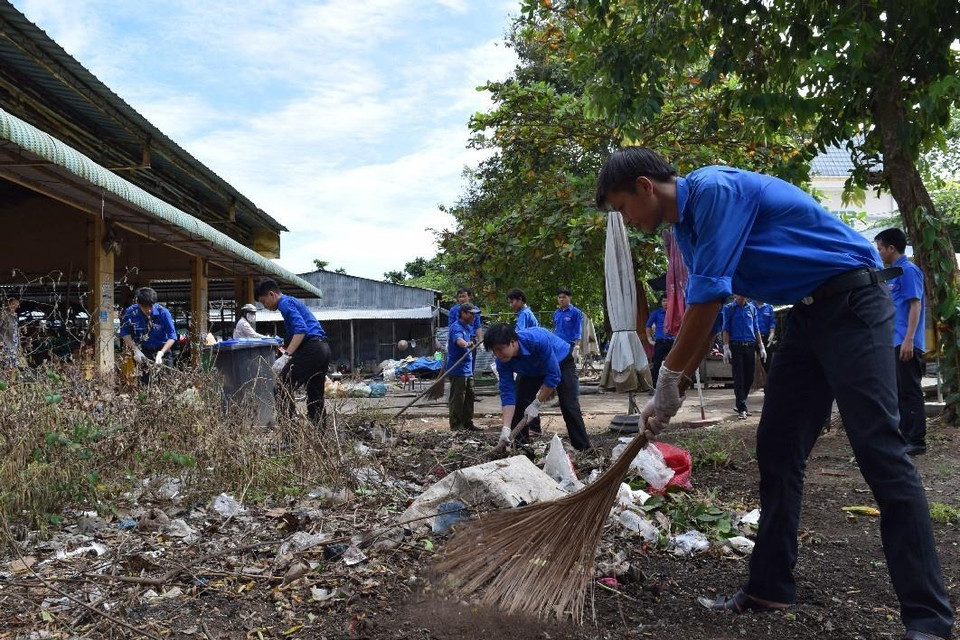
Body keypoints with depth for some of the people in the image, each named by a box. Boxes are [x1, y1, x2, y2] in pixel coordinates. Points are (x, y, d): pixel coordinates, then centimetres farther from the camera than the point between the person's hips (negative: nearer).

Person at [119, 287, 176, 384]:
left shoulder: (163, 312, -16)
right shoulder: (130, 313, -12)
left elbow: (172, 336, -12)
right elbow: (124, 333, -1)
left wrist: (161, 353, -23)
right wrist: (136, 350, -13)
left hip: (162, 351, -1)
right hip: (142, 352, 1)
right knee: (144, 383, 0)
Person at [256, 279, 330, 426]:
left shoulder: (285, 303, -4)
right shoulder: (293, 301, 26)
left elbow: (300, 330, -18)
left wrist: (287, 354, -21)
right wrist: (288, 351, 30)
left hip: (310, 349, -10)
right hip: (323, 348, 10)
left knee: (283, 387, -9)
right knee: (315, 394, 11)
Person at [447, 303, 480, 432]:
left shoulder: (469, 327, 13)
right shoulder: (456, 327, -17)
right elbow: (458, 340, -39)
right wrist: (466, 344, -56)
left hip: (468, 369, 10)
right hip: (458, 369, -10)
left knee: (469, 397, 14)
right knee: (457, 398, -4)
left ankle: (468, 423, 23)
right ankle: (455, 425, 3)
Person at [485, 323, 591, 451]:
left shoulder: (537, 340, -44)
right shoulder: (502, 360, -27)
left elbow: (554, 375, -37)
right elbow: (507, 392, -26)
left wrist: (536, 404, -31)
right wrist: (506, 428, -34)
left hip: (561, 362, -4)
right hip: (531, 371, 5)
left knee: (569, 407, -15)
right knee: (519, 405, -6)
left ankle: (584, 450, -5)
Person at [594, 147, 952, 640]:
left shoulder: (715, 189, -19)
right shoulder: (687, 226, 10)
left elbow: (707, 299, -22)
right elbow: (701, 313, 16)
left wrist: (667, 381, -12)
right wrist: (674, 390, 14)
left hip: (852, 300, -9)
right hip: (807, 313, 9)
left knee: (879, 449, -13)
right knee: (777, 451, 6)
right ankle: (770, 587, 13)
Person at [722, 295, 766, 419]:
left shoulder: (751, 308, 14)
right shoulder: (728, 308, 3)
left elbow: (756, 328, 16)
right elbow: (726, 329, -1)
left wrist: (761, 347, 11)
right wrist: (726, 348, -9)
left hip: (750, 346, 4)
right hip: (735, 346, -4)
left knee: (749, 378, 6)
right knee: (738, 378, -5)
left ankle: (741, 404, 22)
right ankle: (741, 409, -4)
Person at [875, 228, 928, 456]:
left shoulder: (908, 270, -10)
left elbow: (915, 305, -16)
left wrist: (909, 339, -22)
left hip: (907, 342, -10)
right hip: (896, 342, 10)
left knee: (910, 392, -6)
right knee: (900, 392, 12)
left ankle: (917, 442, -2)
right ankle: (907, 436, 19)